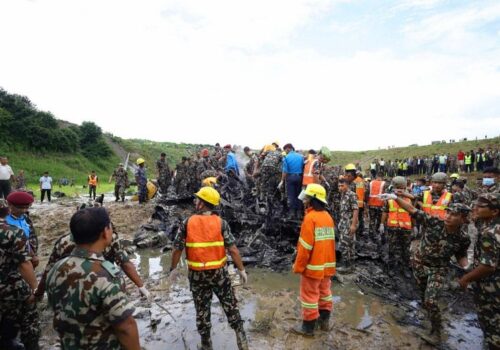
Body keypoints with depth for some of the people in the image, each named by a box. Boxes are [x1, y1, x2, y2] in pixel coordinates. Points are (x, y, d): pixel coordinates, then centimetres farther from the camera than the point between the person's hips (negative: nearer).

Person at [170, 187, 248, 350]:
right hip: (219, 272, 0)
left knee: (202, 309, 17)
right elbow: (232, 249, -11)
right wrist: (241, 269, -2)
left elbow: (177, 249, -3)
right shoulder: (221, 223, -10)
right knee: (230, 306, 15)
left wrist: (173, 268, 12)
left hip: (197, 274, 1)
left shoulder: (187, 223, -8)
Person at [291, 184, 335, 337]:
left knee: (310, 296, 5)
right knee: (324, 292, 20)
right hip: (327, 264, 8)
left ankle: (308, 327, 17)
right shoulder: (328, 216, 4)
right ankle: (324, 321, 35)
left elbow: (305, 246, -21)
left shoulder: (310, 218, -20)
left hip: (313, 266, -8)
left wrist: (298, 266, -12)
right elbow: (328, 241, 12)